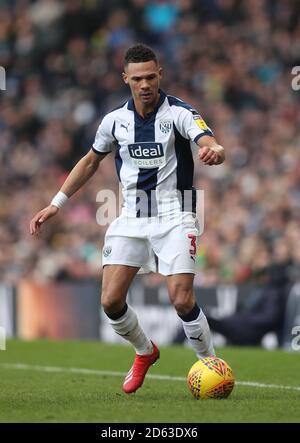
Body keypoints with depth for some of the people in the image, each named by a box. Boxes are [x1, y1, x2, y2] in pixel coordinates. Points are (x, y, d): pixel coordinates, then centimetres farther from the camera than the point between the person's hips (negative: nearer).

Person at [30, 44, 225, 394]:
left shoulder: (179, 113, -11)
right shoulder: (115, 119, 3)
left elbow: (206, 141, -30)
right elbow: (91, 161, 19)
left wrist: (214, 151, -55)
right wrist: (56, 203, 15)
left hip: (174, 215, -4)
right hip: (131, 217, 4)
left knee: (181, 300, -18)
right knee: (111, 301, -4)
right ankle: (145, 352, 25)